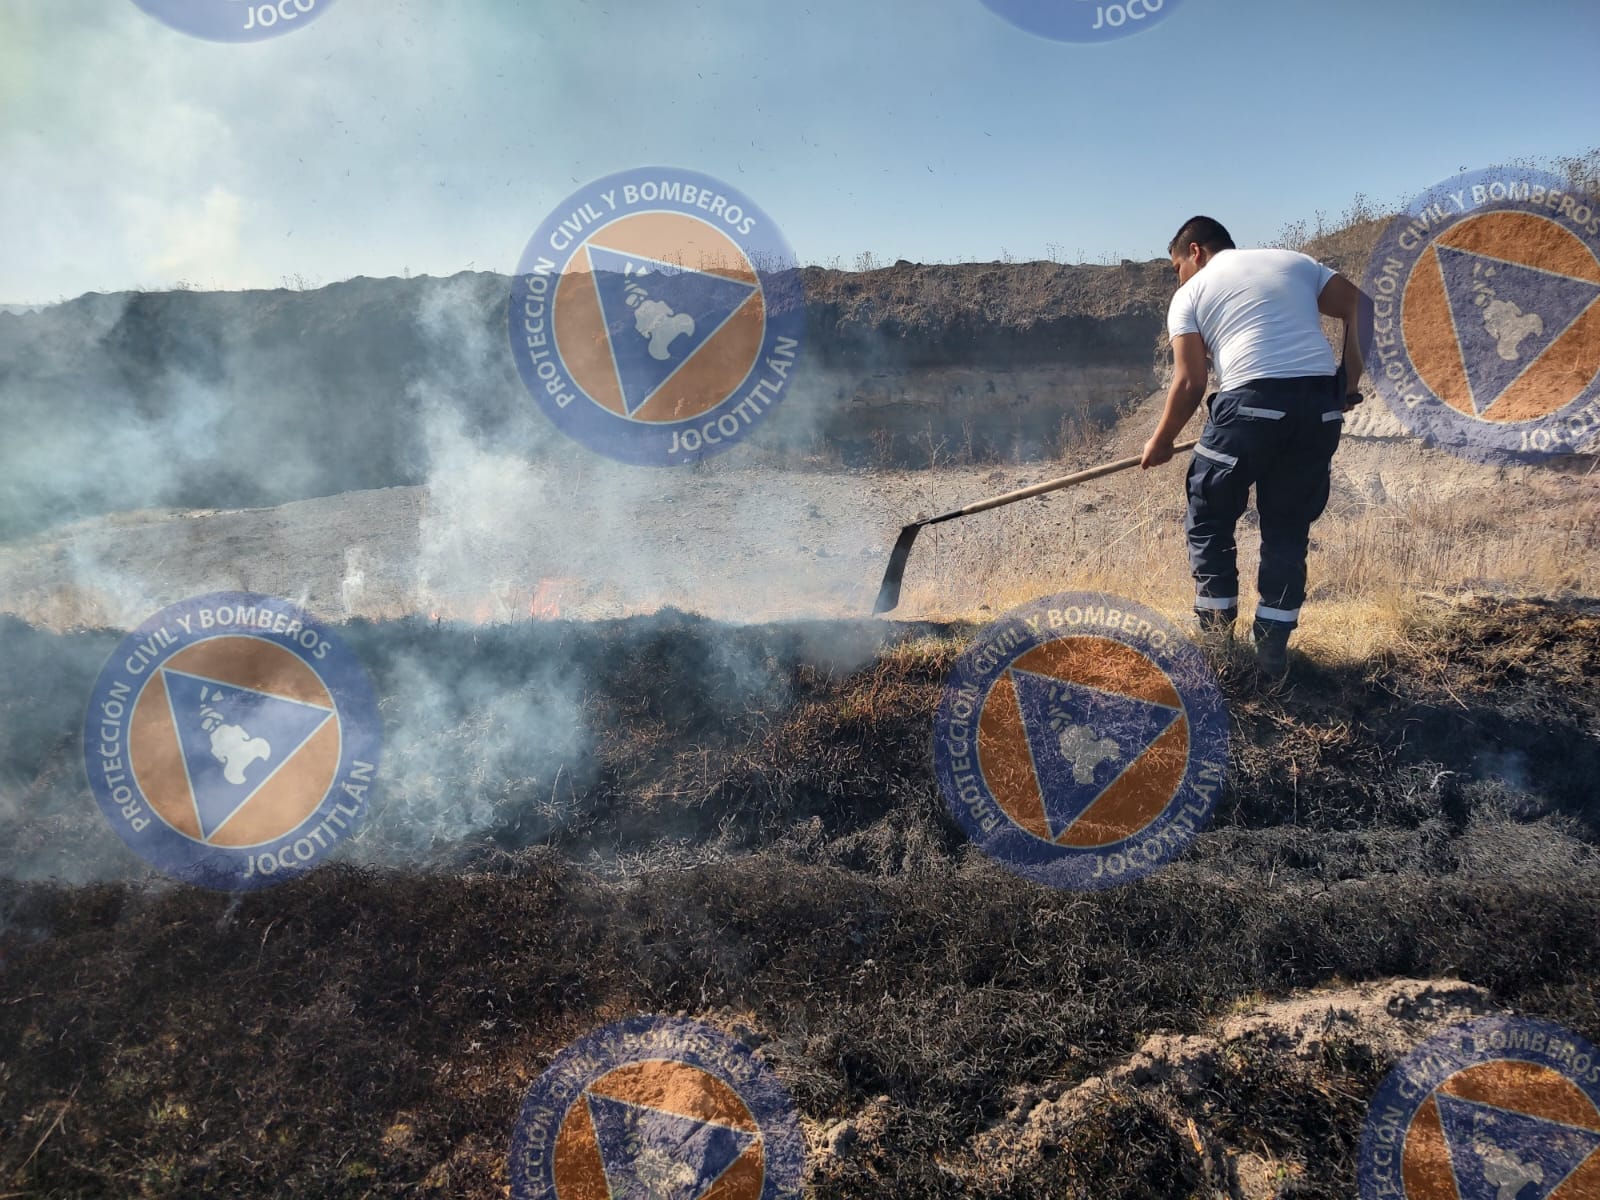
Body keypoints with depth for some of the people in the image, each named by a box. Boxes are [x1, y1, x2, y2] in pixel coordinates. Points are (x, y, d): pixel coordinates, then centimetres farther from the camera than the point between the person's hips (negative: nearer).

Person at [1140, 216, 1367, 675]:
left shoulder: (1191, 293, 12)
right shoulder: (1294, 261, 23)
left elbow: (1190, 383, 2)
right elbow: (1360, 308, 13)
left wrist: (1160, 443, 14)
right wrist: (1349, 385, 18)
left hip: (1251, 402, -4)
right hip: (1321, 404, 4)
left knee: (1210, 521, 14)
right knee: (1289, 530, 14)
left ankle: (1217, 639, 14)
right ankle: (1272, 648, 15)